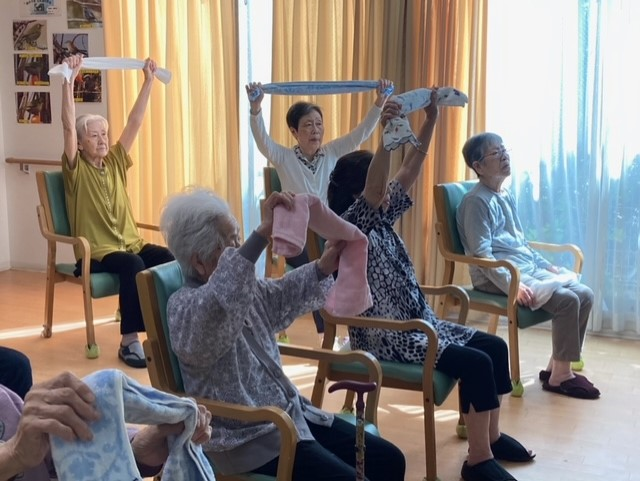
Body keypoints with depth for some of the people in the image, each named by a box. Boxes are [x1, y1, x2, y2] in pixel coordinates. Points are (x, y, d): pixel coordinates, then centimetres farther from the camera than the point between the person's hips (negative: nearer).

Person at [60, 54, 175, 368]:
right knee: (134, 266, -35)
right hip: (97, 252, -5)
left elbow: (135, 122, 9)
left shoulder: (115, 162, 13)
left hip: (131, 243, 5)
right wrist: (69, 80, -23)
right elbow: (68, 126, -14)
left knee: (169, 260, -24)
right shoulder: (76, 169, 0)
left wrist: (148, 80, 5)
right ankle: (129, 342, -29)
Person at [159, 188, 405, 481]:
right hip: (246, 437, -9)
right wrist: (263, 233, -48)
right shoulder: (184, 307, -19)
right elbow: (221, 302, -42)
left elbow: (282, 295, 28)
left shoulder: (246, 289, 8)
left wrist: (323, 268, 9)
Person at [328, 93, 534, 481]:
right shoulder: (348, 227, -15)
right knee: (476, 362, -19)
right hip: (385, 336, -9)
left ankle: (492, 435, 18)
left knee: (494, 346, 4)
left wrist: (431, 120, 1)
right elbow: (373, 188, -34)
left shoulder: (383, 218, 9)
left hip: (417, 322, 10)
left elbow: (410, 171, 8)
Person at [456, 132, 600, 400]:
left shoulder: (507, 196, 17)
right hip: (498, 277, -9)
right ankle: (560, 375, -9)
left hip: (529, 268, 9)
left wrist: (547, 266, 14)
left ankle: (556, 367, 3)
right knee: (567, 300, -22)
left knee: (585, 294, -4)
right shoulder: (477, 201, -11)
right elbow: (482, 255, -19)